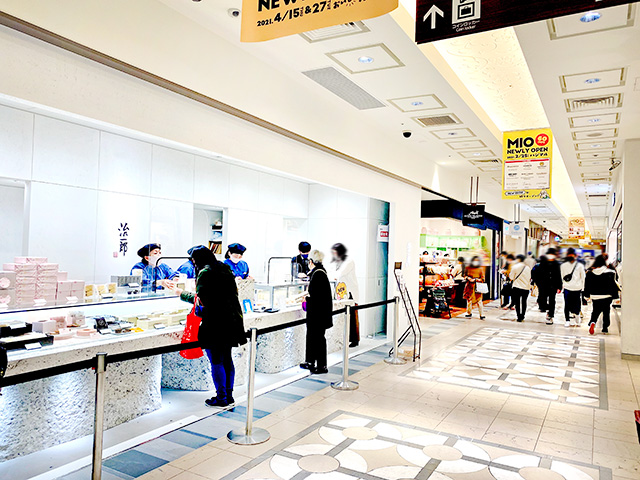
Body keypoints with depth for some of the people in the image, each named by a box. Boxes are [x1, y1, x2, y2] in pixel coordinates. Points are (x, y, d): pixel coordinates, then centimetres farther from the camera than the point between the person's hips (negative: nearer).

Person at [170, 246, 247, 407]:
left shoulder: (205, 273, -11)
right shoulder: (225, 268, 12)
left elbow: (200, 299, -12)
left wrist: (182, 293, 4)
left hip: (215, 323, -8)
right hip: (231, 320, 8)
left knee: (216, 361, 2)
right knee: (227, 359, 14)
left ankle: (222, 398, 8)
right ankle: (229, 395, 21)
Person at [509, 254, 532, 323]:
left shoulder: (515, 267, -9)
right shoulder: (528, 268, 6)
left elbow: (511, 277, -3)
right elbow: (529, 278, 13)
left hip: (517, 287, -4)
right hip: (526, 287, 4)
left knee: (517, 302, 1)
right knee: (524, 302, 12)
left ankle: (519, 317, -2)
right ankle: (522, 316, 15)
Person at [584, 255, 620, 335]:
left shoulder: (590, 272, -2)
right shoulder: (609, 273, -11)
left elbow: (587, 285, 6)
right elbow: (613, 285, -8)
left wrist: (587, 295, 16)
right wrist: (615, 295, 0)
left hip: (595, 296, 2)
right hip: (607, 296, -2)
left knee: (596, 311, 14)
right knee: (606, 312, 13)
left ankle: (592, 322, -12)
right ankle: (605, 328, 17)